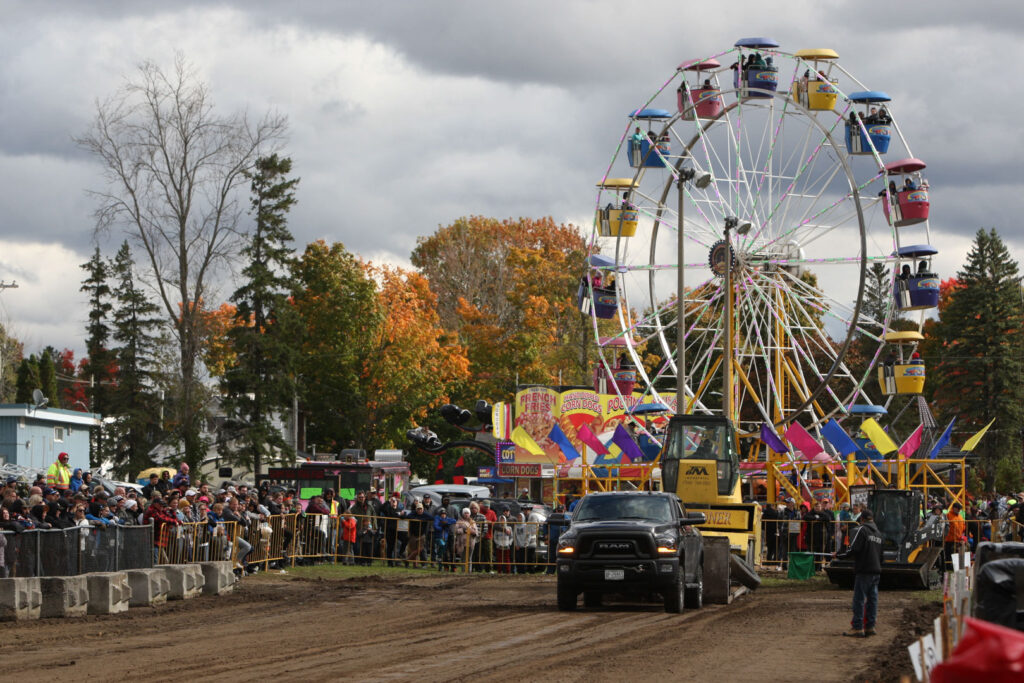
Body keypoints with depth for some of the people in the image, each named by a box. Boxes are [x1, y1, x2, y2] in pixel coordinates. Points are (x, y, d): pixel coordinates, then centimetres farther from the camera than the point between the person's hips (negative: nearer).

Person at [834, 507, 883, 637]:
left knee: (859, 599, -5)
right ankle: (870, 626, 10)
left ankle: (857, 628, -7)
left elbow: (853, 549, -16)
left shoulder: (861, 530, -7)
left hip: (863, 570, -7)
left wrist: (838, 555, -4)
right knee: (872, 599, 9)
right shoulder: (878, 533, 16)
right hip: (876, 570, 7)